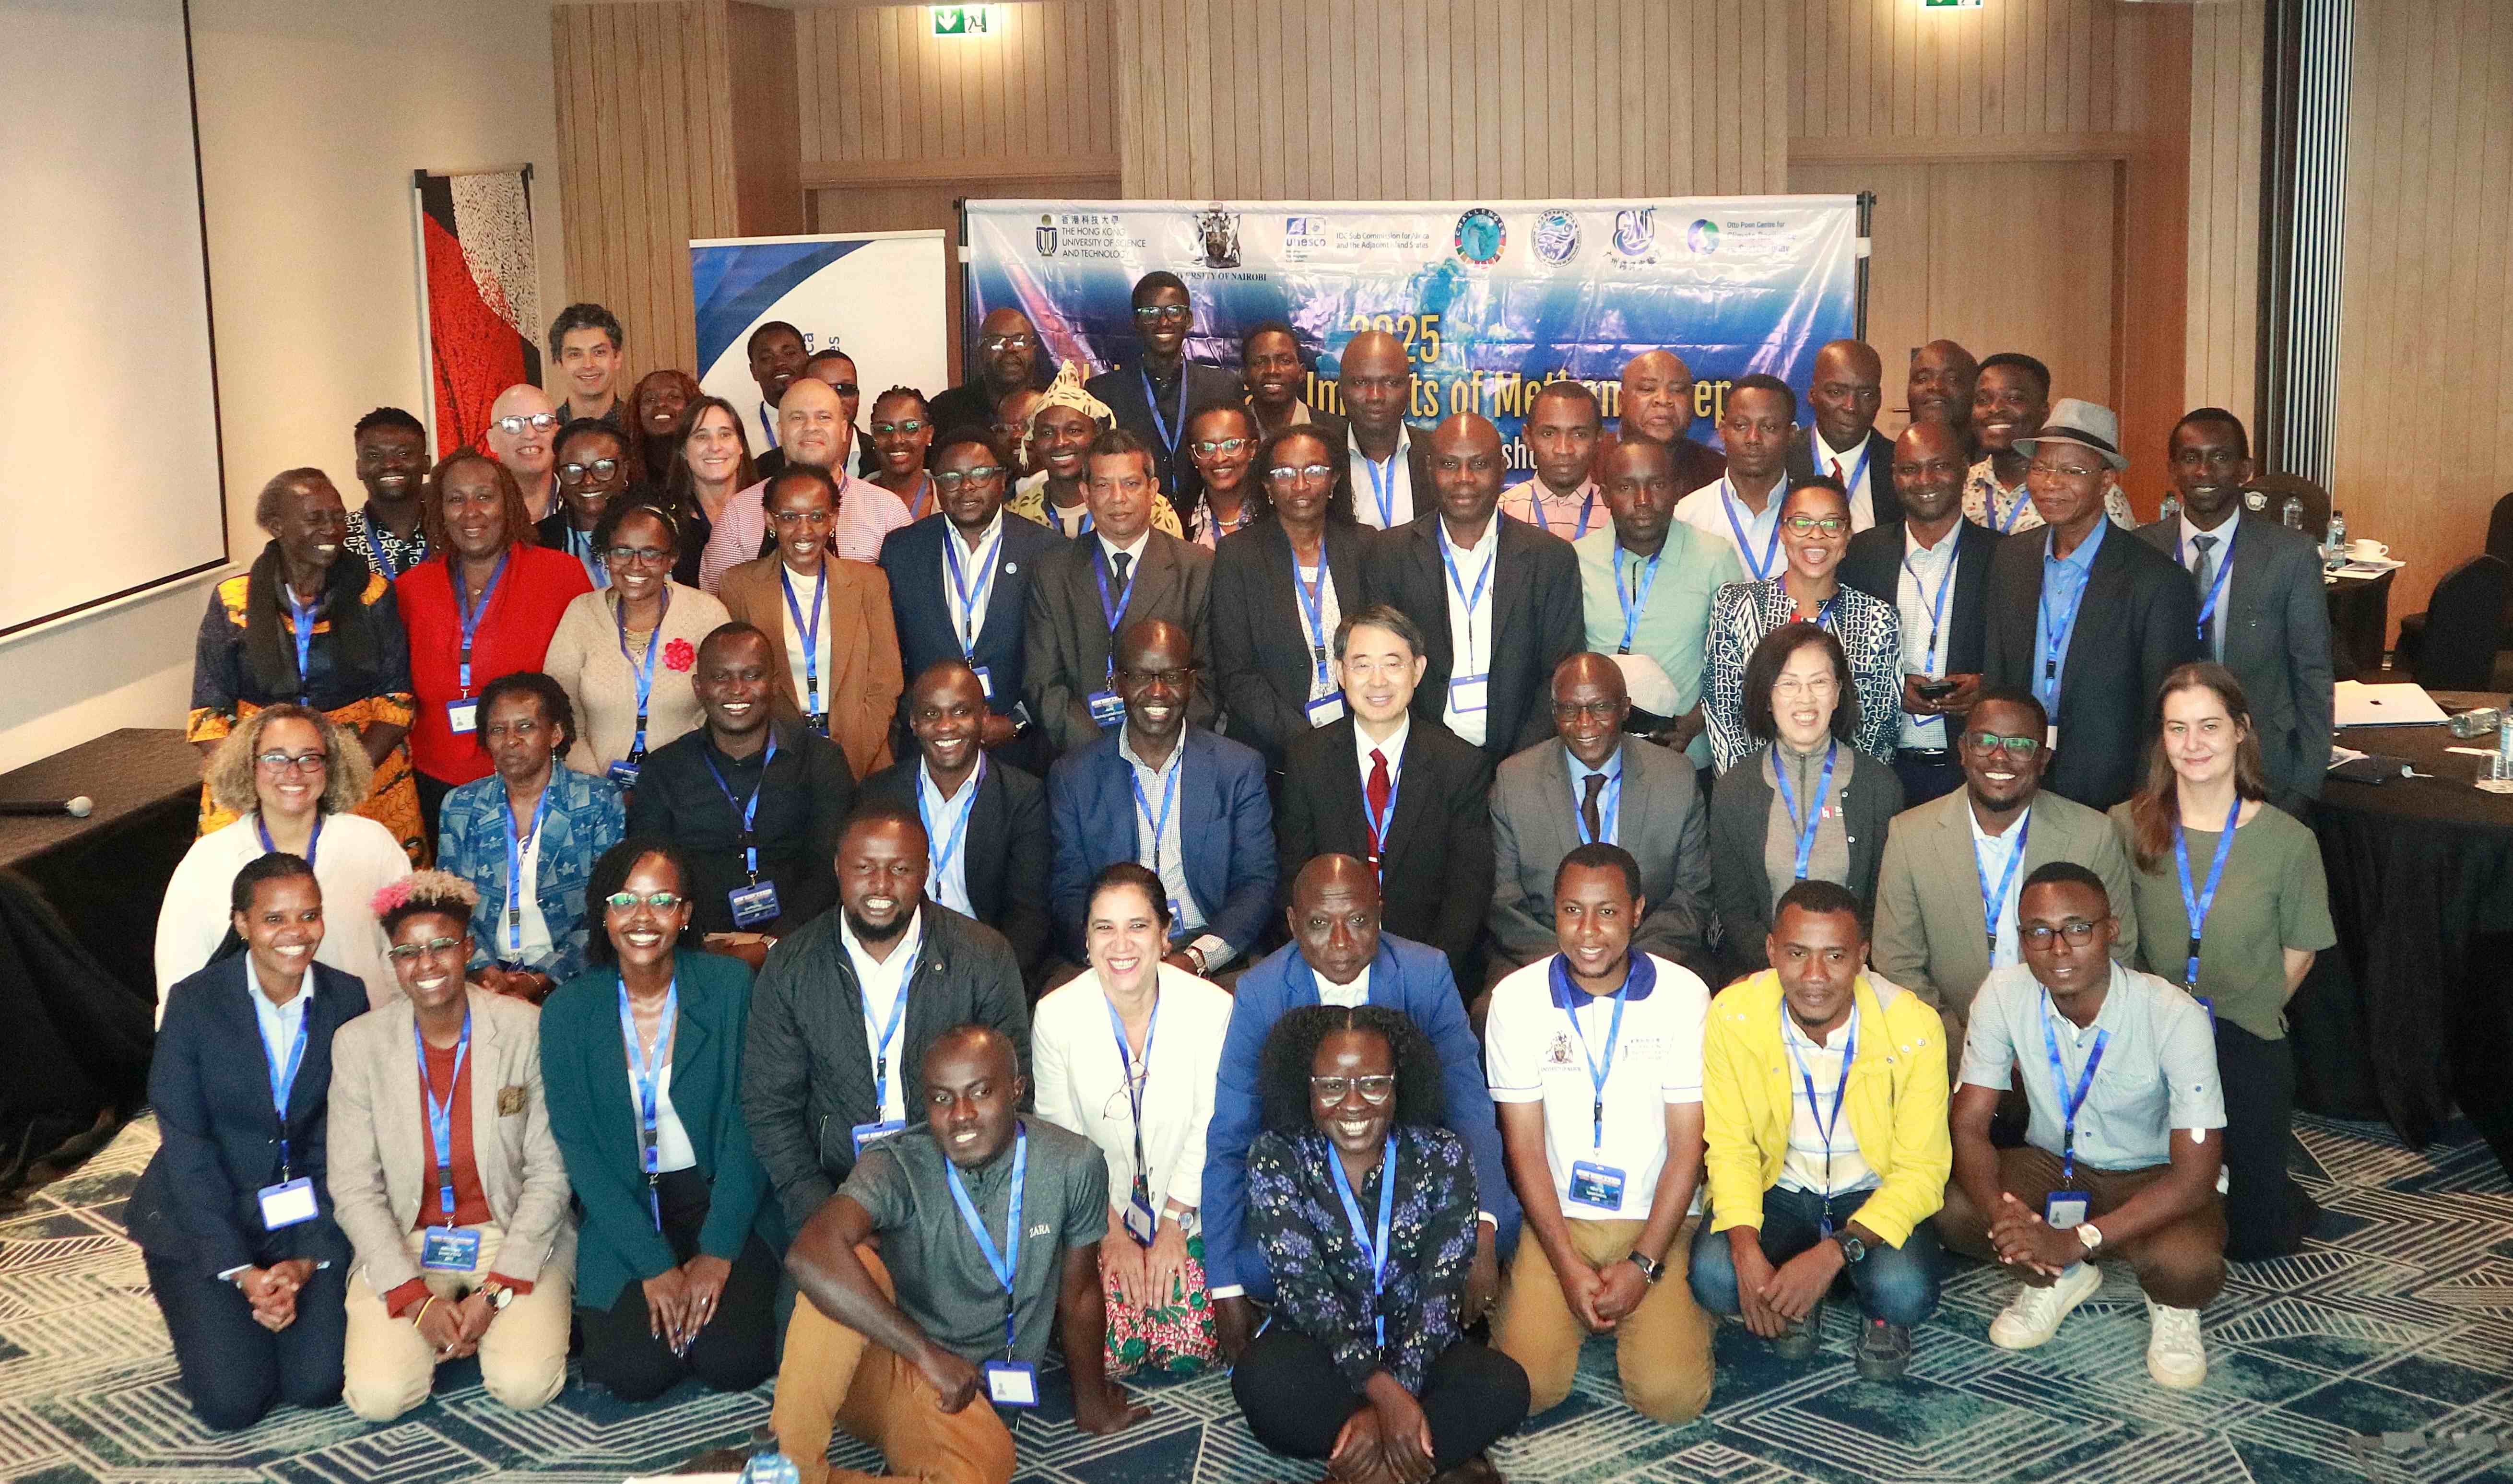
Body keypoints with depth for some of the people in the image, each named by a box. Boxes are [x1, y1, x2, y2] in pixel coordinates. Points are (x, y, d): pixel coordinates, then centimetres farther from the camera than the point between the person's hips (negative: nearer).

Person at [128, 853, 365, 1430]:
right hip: (205, 1221, -2)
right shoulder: (195, 1002, -11)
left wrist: (309, 1259, -12)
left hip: (309, 1214, 2)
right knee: (230, 1400, -15)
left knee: (318, 1384, -15)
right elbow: (187, 1147, -11)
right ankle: (209, 1317, 17)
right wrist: (241, 1271, -16)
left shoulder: (347, 999, -3)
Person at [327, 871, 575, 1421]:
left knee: (524, 1385, -23)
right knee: (378, 1396, -19)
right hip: (403, 1244, 1)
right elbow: (354, 1189, -3)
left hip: (516, 1236, -1)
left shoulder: (527, 1030, -8)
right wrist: (414, 1298, -13)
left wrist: (497, 1292, -14)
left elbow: (550, 1174, -6)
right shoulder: (358, 1044, -4)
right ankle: (429, 1325, 12)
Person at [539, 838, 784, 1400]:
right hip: (622, 1208, 1)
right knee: (636, 1372, -17)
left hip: (724, 1199, -1)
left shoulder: (729, 985, -7)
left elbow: (749, 1122, -7)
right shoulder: (568, 1011, -5)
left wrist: (717, 1253, -15)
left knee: (733, 1362, -19)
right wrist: (654, 1266, -14)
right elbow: (578, 1149, -6)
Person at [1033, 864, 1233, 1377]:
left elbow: (1209, 1131, -5)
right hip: (1096, 1214, 0)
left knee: (1187, 1352, -14)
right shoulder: (1055, 1015, -11)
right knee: (1108, 1355, -15)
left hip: (1184, 1213, 0)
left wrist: (1173, 1224, -8)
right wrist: (1111, 1231, -8)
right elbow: (1063, 1141, -4)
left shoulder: (1213, 1009, -13)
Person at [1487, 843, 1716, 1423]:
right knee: (1528, 1386, -17)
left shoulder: (1684, 995, -6)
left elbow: (1687, 1145, -5)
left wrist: (1644, 1265, -13)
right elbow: (1525, 1146, -2)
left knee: (1672, 1396, -17)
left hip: (1657, 1222, 0)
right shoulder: (1517, 999, -4)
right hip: (1555, 1219, 1)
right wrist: (1568, 1267, -10)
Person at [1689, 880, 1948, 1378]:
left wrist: (1835, 1253, -31)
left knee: (1905, 1292, -32)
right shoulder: (1733, 1017, -16)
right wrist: (1746, 1251, -28)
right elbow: (1731, 1147, -9)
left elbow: (1921, 1169, -17)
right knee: (1714, 1277, -28)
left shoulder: (1914, 1027, -20)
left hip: (1875, 1194, -1)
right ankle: (1797, 1302, 8)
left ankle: (1881, 1315, 8)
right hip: (1779, 1188, 1)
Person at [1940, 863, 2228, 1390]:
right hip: (2051, 1163, 3)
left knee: (2188, 1265, -36)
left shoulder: (2175, 1017, -28)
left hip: (2151, 1178, -3)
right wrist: (1998, 1209, -37)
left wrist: (2077, 1241, -37)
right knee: (1951, 1210, -26)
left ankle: (2172, 1307, 4)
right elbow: (1969, 1126, -14)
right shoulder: (2004, 994, -19)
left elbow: (2195, 1174, -27)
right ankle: (2058, 1280, 7)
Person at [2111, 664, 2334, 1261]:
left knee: (2257, 1239, 6)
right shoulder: (2128, 826, -8)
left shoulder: (2289, 841, -10)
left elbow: (2297, 953, 2)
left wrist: (2244, 1017, 1)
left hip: (2248, 1048, 0)